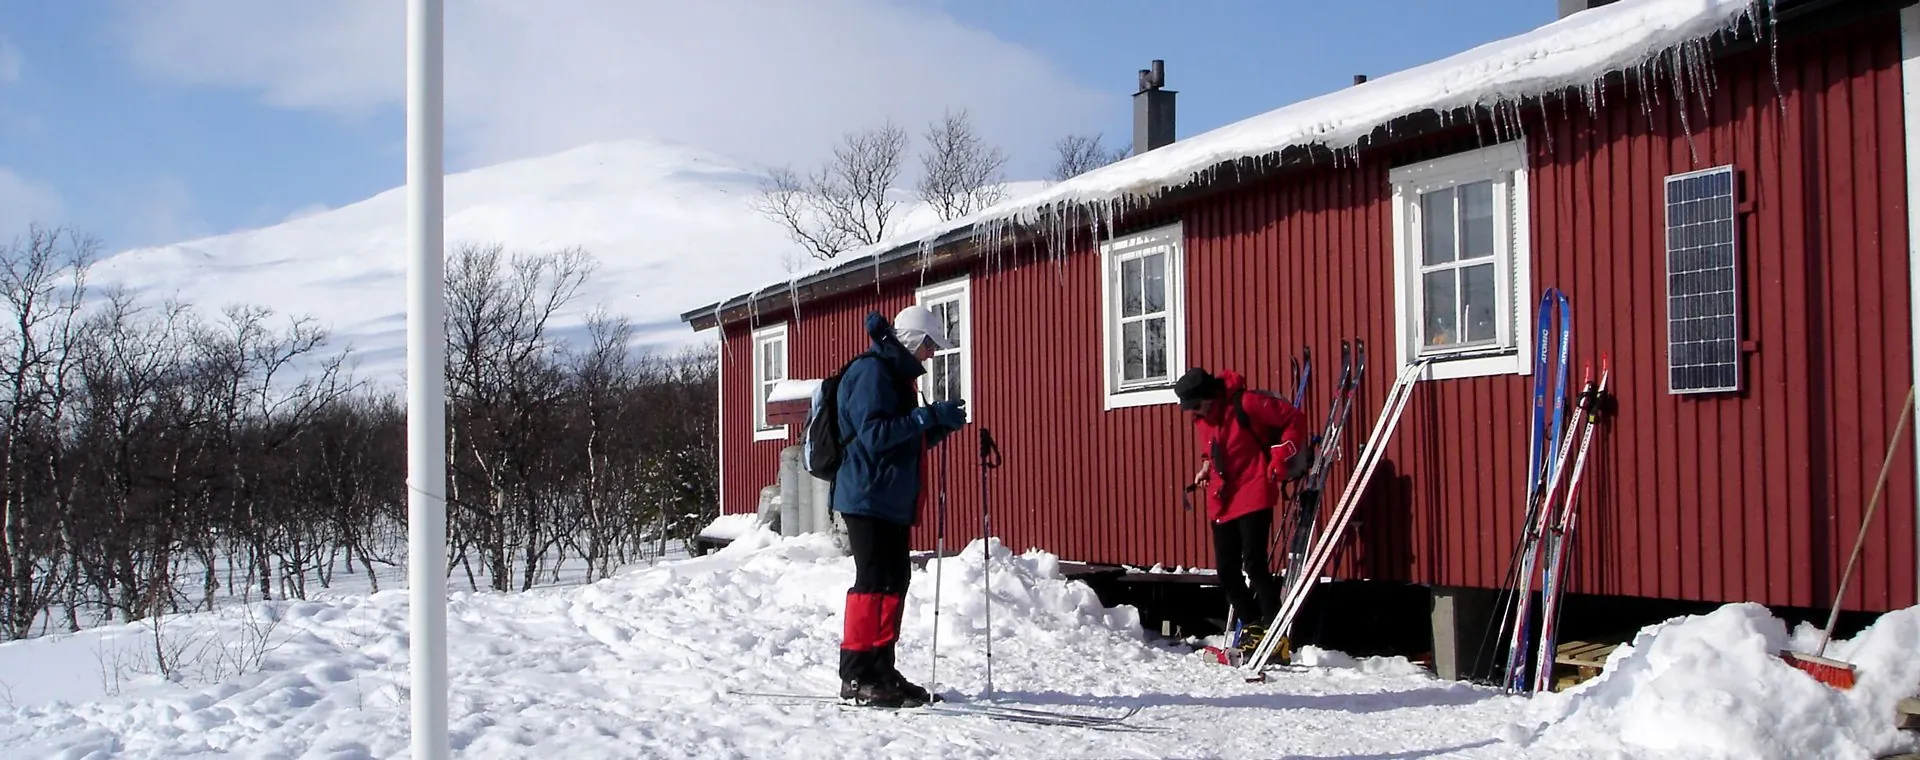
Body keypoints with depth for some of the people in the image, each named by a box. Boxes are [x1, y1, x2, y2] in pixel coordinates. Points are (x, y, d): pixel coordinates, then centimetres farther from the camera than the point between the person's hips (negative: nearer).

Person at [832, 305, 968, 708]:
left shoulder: (896, 375, 21)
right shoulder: (871, 372, -11)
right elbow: (873, 434, -21)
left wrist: (940, 423, 9)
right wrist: (927, 417, -21)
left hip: (893, 500, 10)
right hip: (867, 497, -10)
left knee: (895, 579, 10)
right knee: (874, 581, -10)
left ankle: (880, 670, 17)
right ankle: (856, 677, -7)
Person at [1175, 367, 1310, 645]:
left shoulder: (1245, 404, -15)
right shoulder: (1200, 419, 8)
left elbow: (1294, 421, -9)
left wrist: (1279, 462, -10)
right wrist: (1207, 465, 7)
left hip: (1253, 497, -7)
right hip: (1222, 502, 8)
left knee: (1254, 565, -14)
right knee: (1227, 572, 5)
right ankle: (1252, 627, 19)